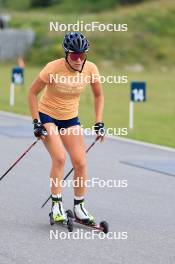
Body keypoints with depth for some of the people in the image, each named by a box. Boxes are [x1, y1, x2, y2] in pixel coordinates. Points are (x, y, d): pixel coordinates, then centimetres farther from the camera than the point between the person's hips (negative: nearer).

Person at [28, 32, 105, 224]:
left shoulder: (90, 69, -14)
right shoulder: (53, 68, -25)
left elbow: (98, 95, 4)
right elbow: (32, 93, -13)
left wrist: (99, 122, -3)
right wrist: (36, 122, -16)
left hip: (71, 119, 4)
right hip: (47, 116, -4)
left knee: (80, 163, -4)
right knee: (59, 158, -22)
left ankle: (79, 207, 12)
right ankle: (56, 205, -11)